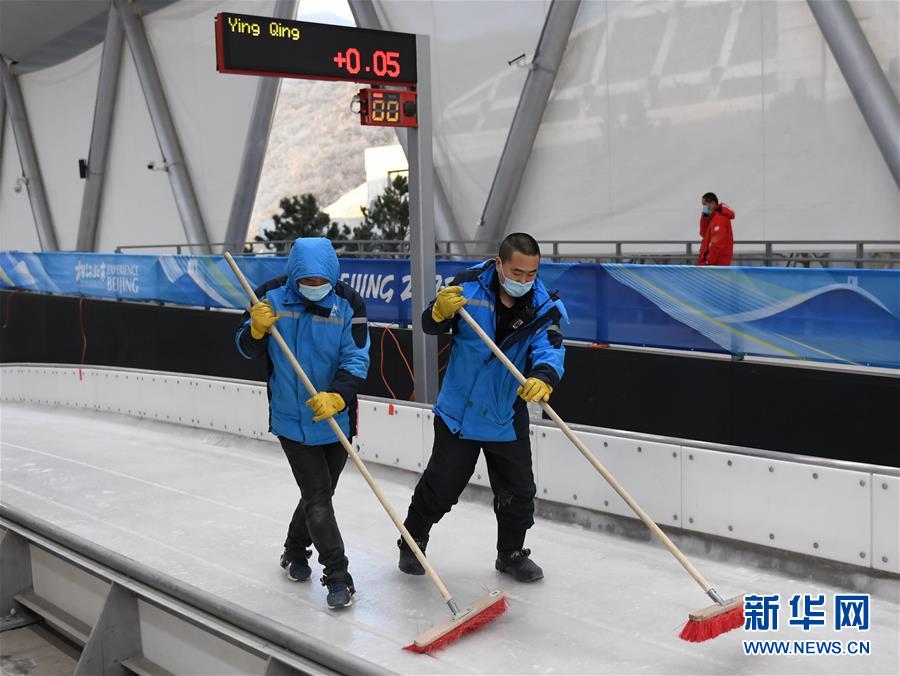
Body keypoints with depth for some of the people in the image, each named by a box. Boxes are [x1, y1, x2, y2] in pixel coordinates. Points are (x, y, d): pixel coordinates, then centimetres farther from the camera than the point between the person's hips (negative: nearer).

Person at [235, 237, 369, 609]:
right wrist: (257, 329, -25)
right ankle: (337, 576, 7)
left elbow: (356, 361, -16)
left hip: (336, 417, 2)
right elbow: (247, 349, -3)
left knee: (320, 493, 18)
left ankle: (295, 551, 43)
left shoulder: (348, 303, -13)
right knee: (318, 497, -4)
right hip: (292, 419, -1)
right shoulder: (272, 296, -12)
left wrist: (336, 397, -32)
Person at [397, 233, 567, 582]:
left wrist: (543, 378, -48)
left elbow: (550, 349, -26)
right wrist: (441, 311, -28)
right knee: (441, 485, 9)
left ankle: (511, 553, 34)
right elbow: (430, 325, -4)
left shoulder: (544, 306, -11)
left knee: (518, 491, 10)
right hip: (459, 409, -2)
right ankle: (413, 541, 35)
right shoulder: (469, 286, -14)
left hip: (507, 416, 2)